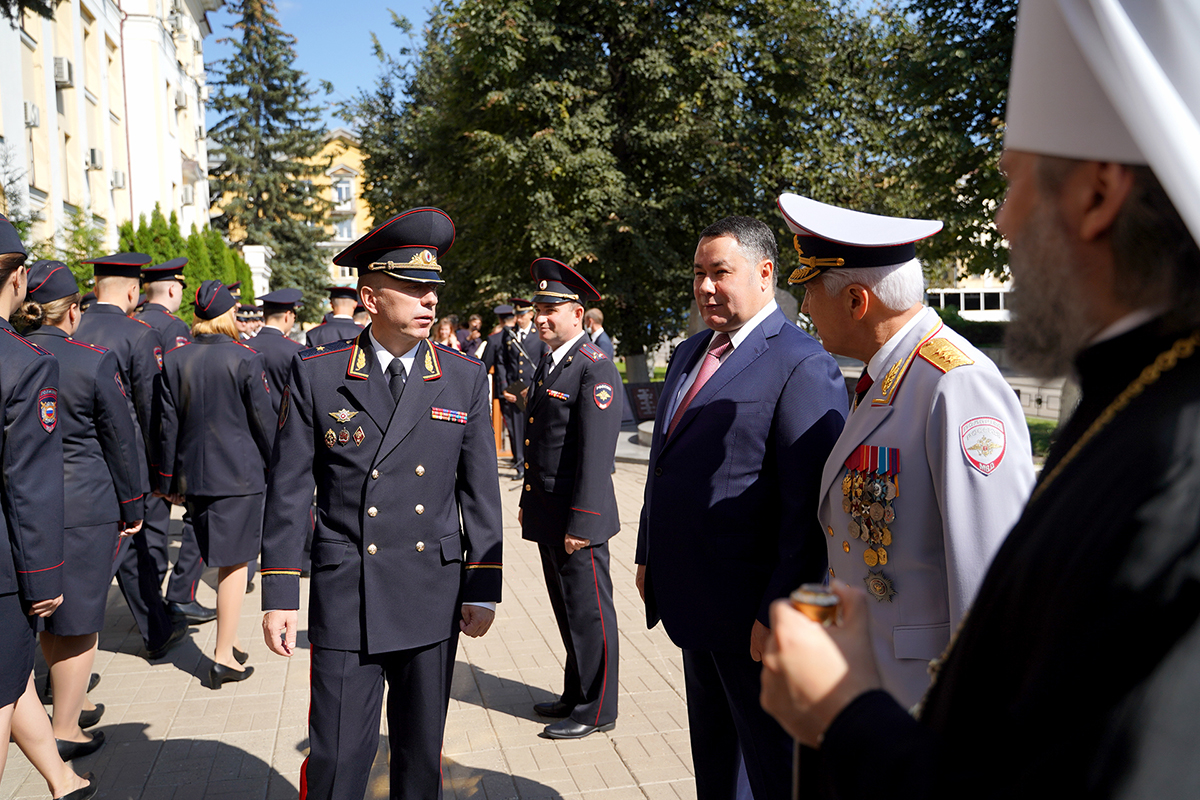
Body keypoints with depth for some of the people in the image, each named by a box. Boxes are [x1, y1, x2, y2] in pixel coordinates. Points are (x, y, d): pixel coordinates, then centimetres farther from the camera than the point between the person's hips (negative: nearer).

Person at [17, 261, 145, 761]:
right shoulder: (94, 362, -12)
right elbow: (120, 442, -6)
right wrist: (132, 508, 4)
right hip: (85, 506, -5)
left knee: (51, 615, 20)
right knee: (78, 619, 6)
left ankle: (69, 706, 35)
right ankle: (66, 731, 16)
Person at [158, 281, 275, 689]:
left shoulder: (174, 359, 1)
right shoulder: (245, 358, -11)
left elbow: (169, 424, 4)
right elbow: (264, 421, -7)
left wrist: (169, 479, 12)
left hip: (194, 474, 5)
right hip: (240, 472, -5)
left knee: (223, 558, 18)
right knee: (234, 561, 2)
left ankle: (230, 640, 30)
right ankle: (224, 656, 3)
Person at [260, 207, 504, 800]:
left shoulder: (464, 378, 1)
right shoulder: (316, 374, -3)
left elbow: (480, 490, 4)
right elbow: (288, 489, 0)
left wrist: (483, 590, 3)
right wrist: (279, 595, -2)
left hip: (434, 597, 2)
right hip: (345, 598, -1)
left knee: (422, 751, 16)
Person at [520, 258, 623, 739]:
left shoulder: (596, 370, -16)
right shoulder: (547, 363, 13)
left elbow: (596, 454, -21)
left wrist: (581, 524, -22)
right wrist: (528, 502, 18)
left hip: (578, 518, -9)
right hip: (547, 516, 9)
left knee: (588, 613, 4)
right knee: (567, 613, 19)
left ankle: (596, 710, 19)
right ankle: (576, 695, 35)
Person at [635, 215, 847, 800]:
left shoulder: (803, 366, -17)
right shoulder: (688, 354, 11)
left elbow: (808, 507, -21)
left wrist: (778, 613, -22)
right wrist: (649, 555, 16)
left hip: (749, 612, -8)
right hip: (693, 598, 8)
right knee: (711, 750, 25)